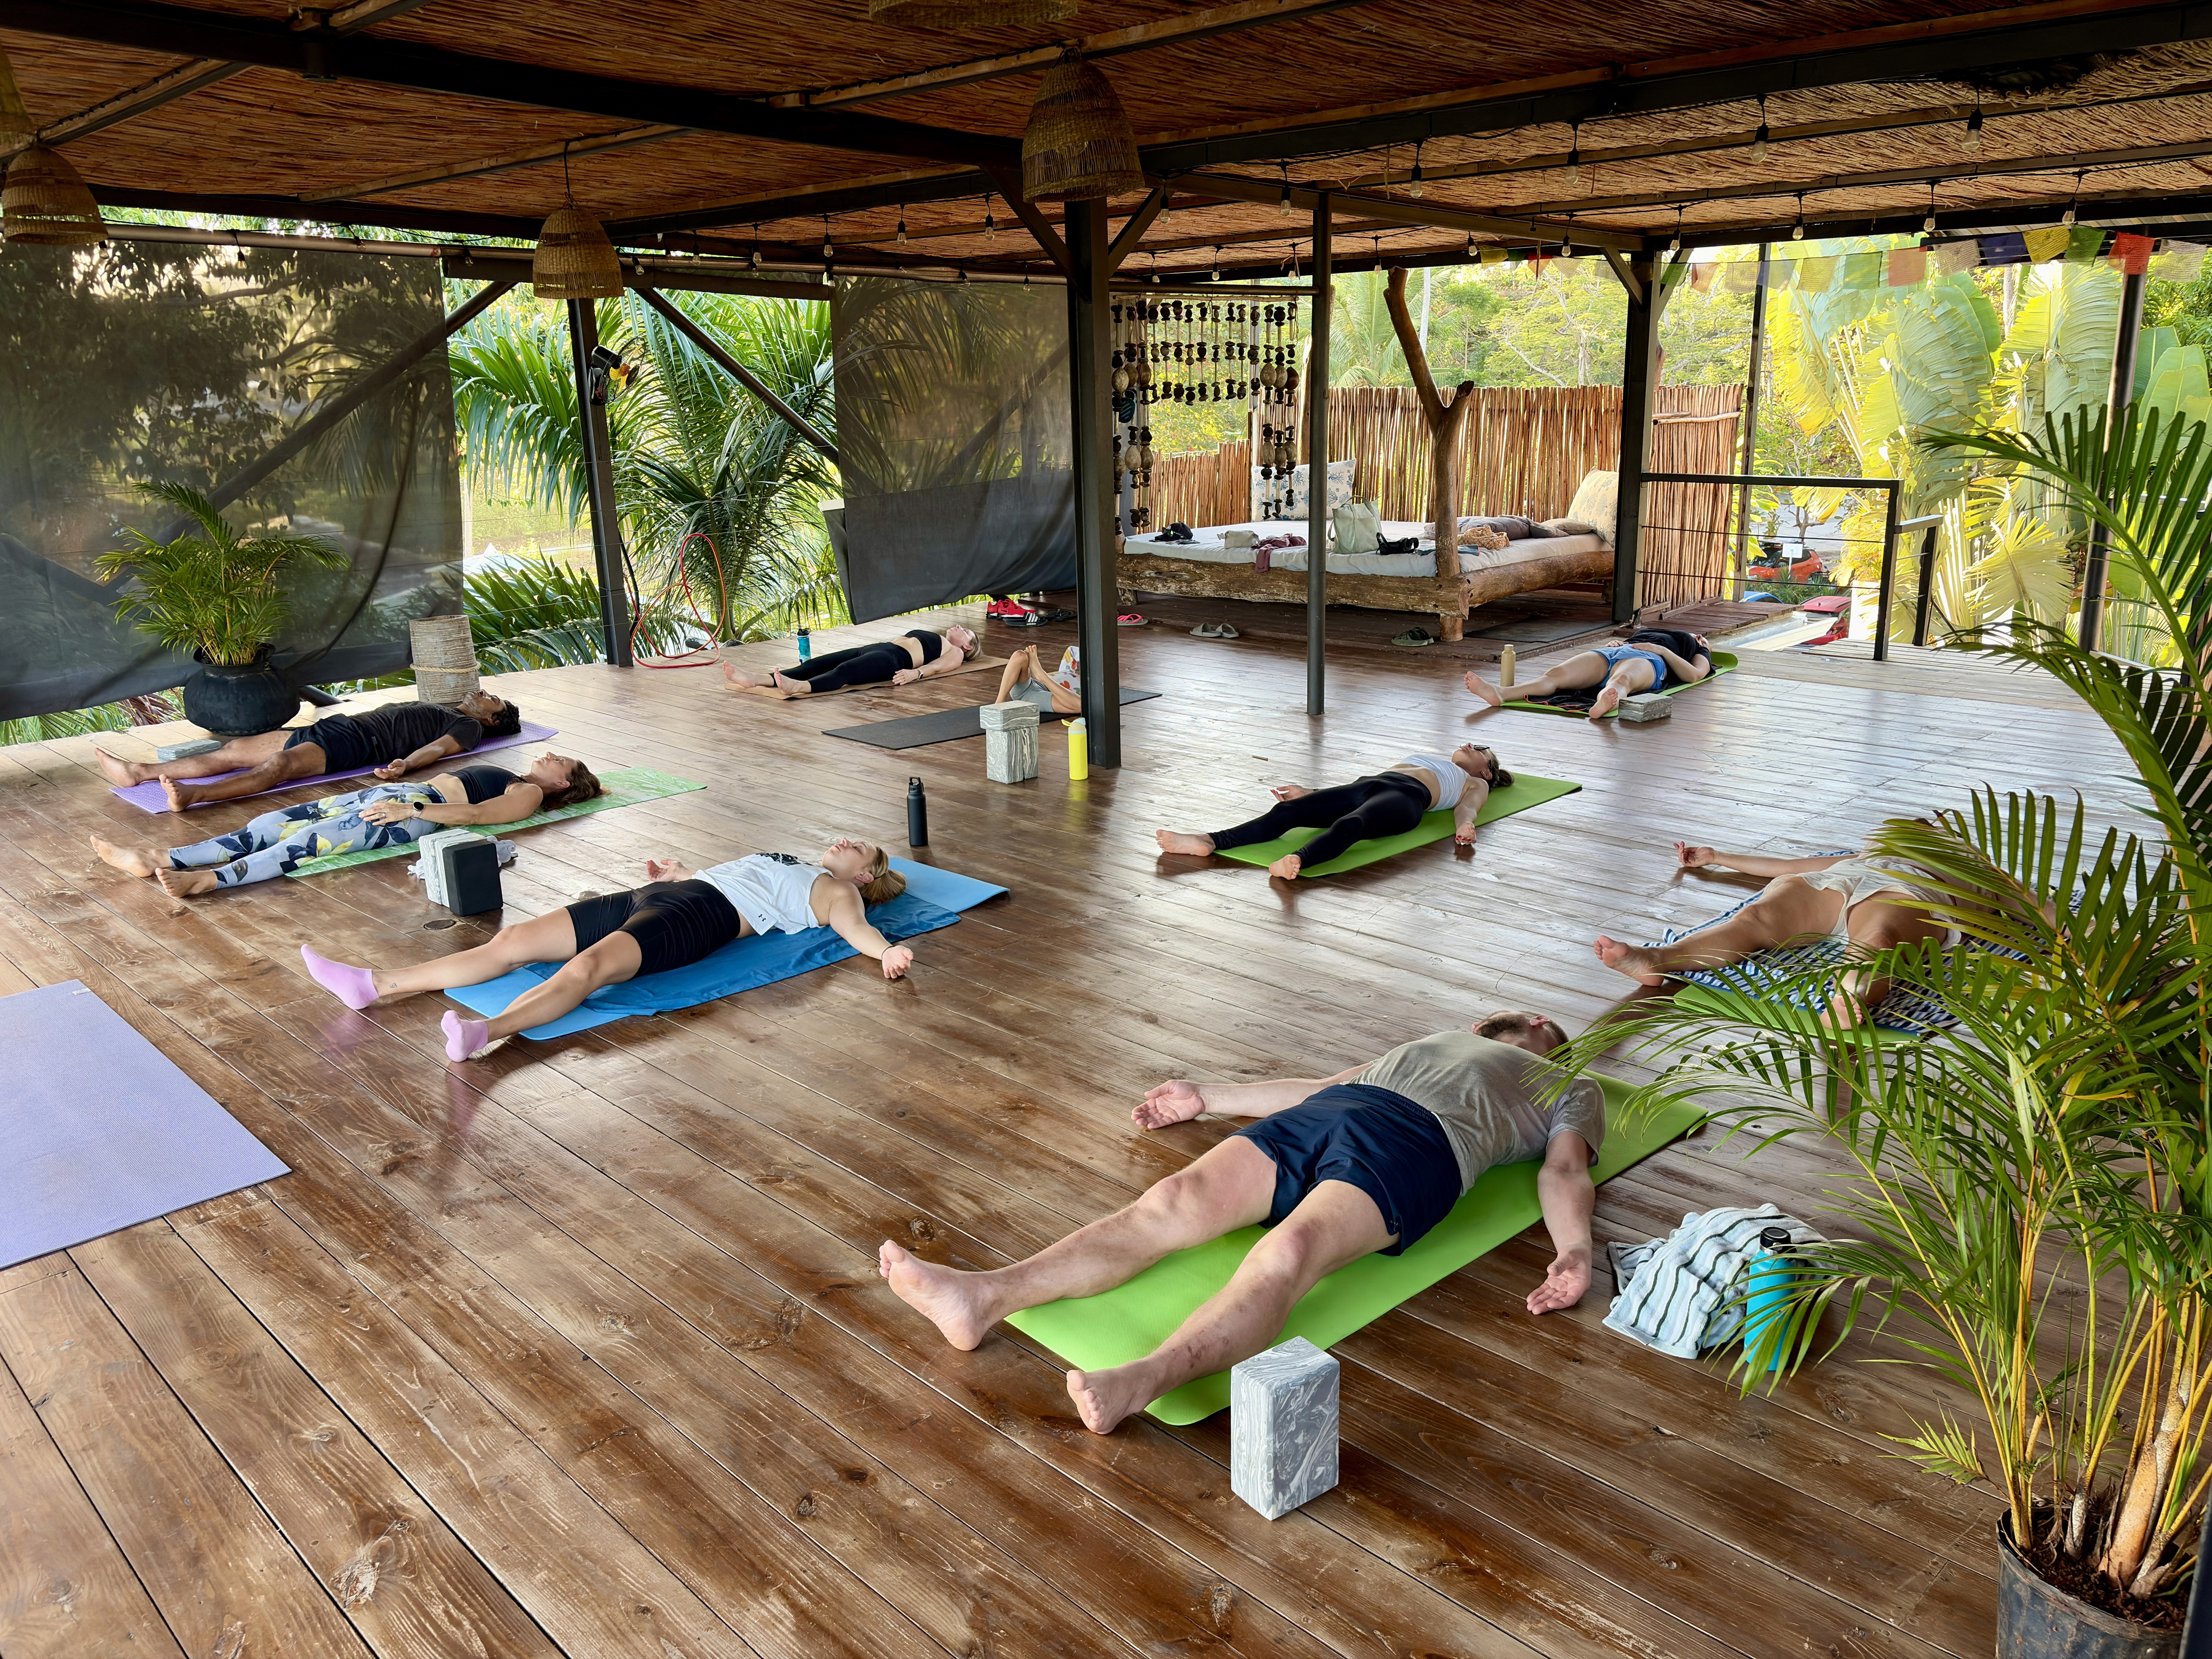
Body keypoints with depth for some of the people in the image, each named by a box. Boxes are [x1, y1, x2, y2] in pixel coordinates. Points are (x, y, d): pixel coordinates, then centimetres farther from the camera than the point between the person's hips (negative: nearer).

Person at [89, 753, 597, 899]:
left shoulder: (530, 794, 2)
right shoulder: (505, 776, 32)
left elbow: (473, 814, -13)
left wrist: (410, 809, -21)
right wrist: (394, 787, 22)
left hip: (424, 810, -9)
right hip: (406, 792, 9)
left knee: (317, 839, -30)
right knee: (281, 821, -7)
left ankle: (207, 880, -44)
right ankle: (160, 859, -15)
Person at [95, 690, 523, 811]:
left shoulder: (469, 727, 5)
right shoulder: (431, 709, 34)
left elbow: (438, 748, -14)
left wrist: (404, 764, -32)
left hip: (356, 744, -10)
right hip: (339, 726, 10)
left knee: (280, 765, -34)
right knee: (235, 749, -1)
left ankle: (192, 795, -53)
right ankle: (138, 771, -6)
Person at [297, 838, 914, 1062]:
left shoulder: (837, 890, 11)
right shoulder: (787, 862, 34)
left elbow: (854, 926, -8)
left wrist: (886, 952, -28)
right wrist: (677, 873, 55)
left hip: (701, 918, -8)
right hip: (661, 896, 8)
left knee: (590, 965, -37)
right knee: (514, 939, -3)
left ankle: (487, 1034, -56)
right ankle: (374, 985, -5)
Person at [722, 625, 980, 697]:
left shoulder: (955, 654, 16)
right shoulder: (927, 636, 41)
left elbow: (935, 667, -5)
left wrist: (915, 673, -26)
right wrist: (857, 645, 23)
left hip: (894, 660, -8)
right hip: (875, 649, 8)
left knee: (844, 671, -37)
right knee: (817, 664, -16)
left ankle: (798, 688, -64)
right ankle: (757, 682, -34)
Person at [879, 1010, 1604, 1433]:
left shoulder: (1573, 1090, 32)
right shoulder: (1438, 1042, 45)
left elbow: (1565, 1172, 11)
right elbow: (1321, 1085, 38)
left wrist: (1574, 1251, -11)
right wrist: (1206, 1096, 32)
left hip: (1417, 1144, -5)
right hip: (1323, 1114, 5)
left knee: (1289, 1251, -36)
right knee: (1173, 1202, -22)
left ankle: (1138, 1382, -59)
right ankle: (984, 1298, -37)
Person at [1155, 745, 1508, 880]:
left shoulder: (1475, 784, 31)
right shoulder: (1428, 759, 44)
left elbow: (1467, 807, 7)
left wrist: (1465, 826, -17)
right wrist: (1312, 792, 22)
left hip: (1406, 798, -5)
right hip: (1370, 785, 5)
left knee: (1350, 825, -40)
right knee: (1288, 810, -22)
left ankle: (1297, 861, -69)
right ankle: (1208, 842, -41)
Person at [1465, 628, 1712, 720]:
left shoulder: (1700, 654, 35)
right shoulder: (1646, 631, 48)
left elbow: (1693, 676, 12)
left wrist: (1661, 649, 4)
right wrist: (1611, 645, 14)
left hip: (1648, 660, -4)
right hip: (1609, 654, 4)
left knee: (1622, 680, -44)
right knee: (1555, 675, -28)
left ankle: (1605, 704, -79)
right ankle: (1500, 693, -54)